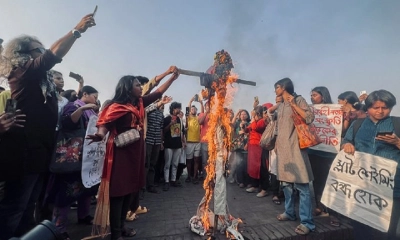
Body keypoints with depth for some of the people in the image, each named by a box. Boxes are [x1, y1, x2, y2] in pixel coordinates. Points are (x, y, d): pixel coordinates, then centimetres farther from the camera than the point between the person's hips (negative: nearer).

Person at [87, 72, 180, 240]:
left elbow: (158, 93, 17)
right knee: (119, 191, 1)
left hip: (135, 152, 8)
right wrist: (100, 135, -41)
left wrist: (173, 77, 19)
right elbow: (105, 124, -19)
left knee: (130, 189, 15)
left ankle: (121, 226, 31)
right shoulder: (117, 106, -10)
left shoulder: (139, 103, 10)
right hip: (121, 153, -8)